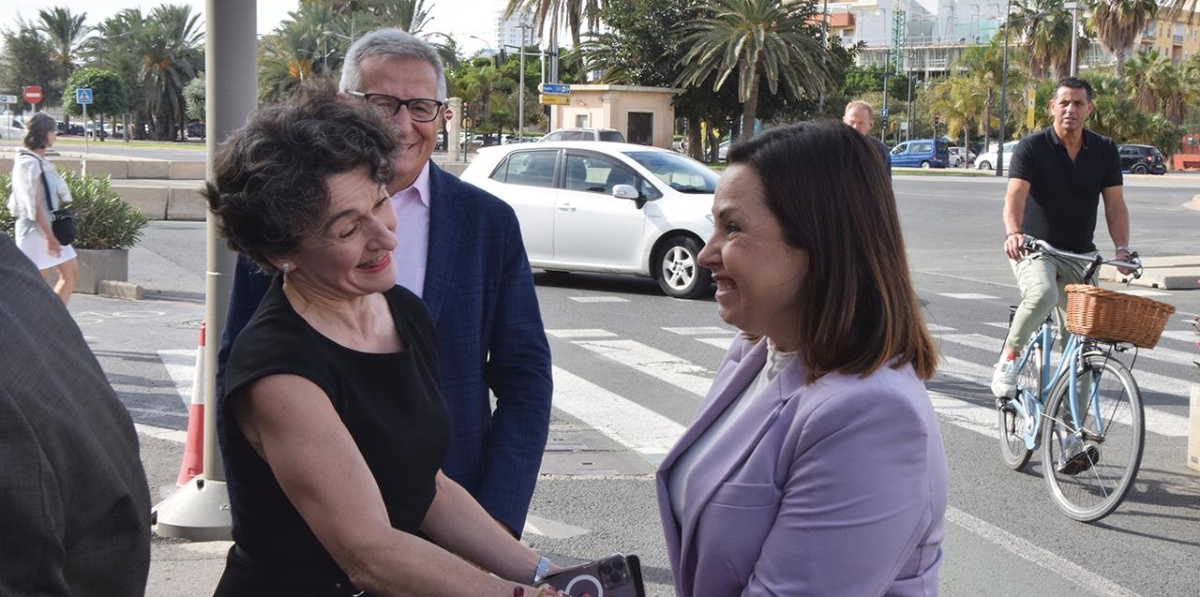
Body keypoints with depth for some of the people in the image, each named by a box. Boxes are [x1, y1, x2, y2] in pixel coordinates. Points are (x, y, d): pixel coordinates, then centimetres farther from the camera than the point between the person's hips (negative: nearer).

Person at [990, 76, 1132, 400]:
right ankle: (1010, 356, -14)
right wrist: (1013, 233, -40)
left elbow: (1115, 205, 2)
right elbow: (1015, 196, -21)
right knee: (1043, 294, -37)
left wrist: (1122, 248, -14)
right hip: (1035, 251, -4)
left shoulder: (1105, 151, 3)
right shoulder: (1031, 148, -8)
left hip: (1080, 255, 4)